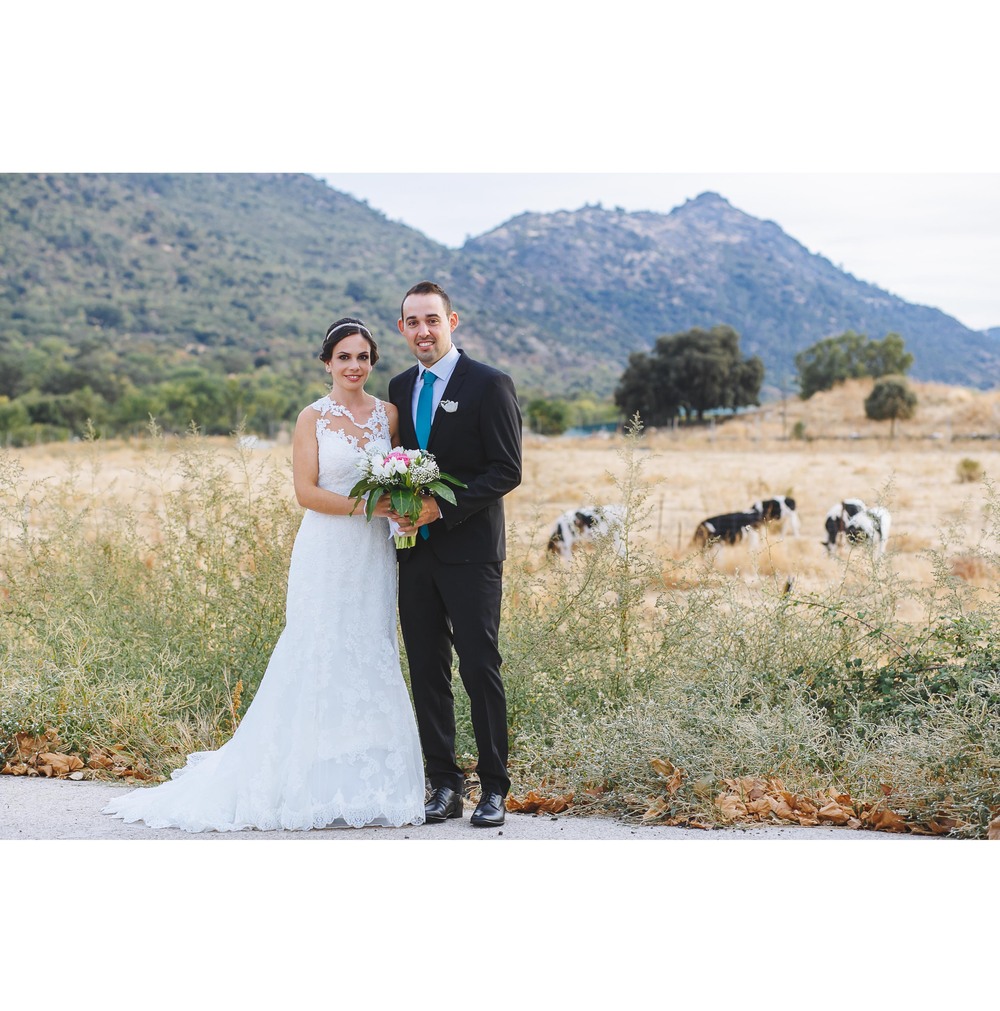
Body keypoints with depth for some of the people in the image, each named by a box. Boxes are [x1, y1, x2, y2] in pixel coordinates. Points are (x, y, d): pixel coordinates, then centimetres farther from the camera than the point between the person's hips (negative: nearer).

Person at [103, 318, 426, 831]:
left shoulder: (388, 414, 10)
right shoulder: (313, 418, 0)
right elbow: (306, 491, -7)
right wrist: (364, 504, -17)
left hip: (373, 554, 4)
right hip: (325, 552, -4)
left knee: (371, 659, 5)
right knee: (318, 658, -3)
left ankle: (367, 781, 12)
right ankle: (317, 784, 3)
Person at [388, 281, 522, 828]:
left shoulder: (489, 385, -6)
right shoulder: (400, 387, 13)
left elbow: (507, 470, -10)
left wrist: (442, 508, -17)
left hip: (469, 551, -6)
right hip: (415, 551, 6)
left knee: (480, 669, -3)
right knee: (426, 671, 7)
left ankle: (494, 788, 6)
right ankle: (444, 784, 16)